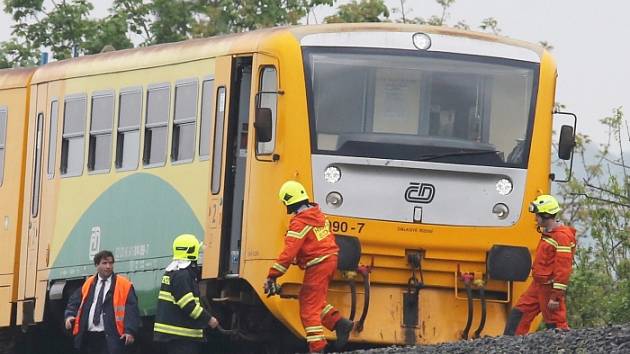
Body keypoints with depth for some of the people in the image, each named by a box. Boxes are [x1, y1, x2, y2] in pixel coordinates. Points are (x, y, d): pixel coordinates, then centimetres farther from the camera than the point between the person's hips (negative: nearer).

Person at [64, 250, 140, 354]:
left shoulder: (124, 285, 0)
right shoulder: (88, 284, 15)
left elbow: (131, 310, -6)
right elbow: (74, 302, 20)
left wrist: (130, 331, -17)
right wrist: (69, 316, 0)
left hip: (110, 338, -5)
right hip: (88, 337, 5)